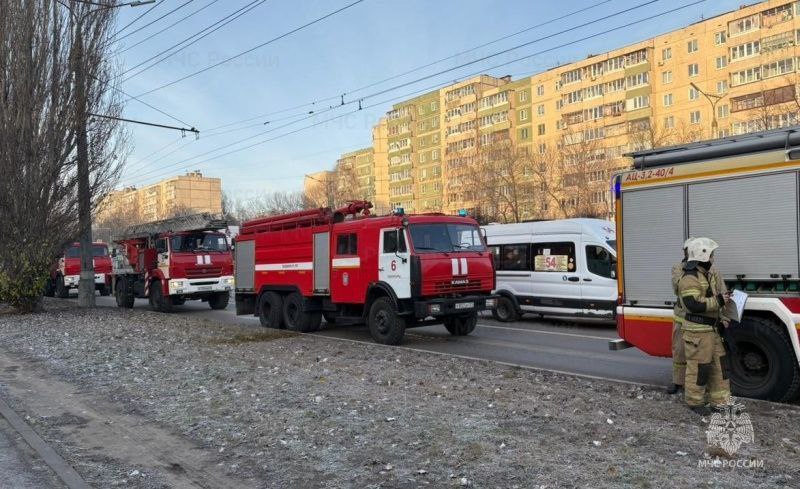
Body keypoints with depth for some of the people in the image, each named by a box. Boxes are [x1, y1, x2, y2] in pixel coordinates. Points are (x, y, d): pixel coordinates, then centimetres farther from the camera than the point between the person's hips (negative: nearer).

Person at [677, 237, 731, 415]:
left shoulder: (706, 275, 15)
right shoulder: (690, 278, -18)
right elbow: (694, 304, -28)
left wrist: (720, 317, 16)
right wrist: (719, 301, -20)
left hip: (711, 329, 10)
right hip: (697, 330, -10)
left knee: (719, 363, 13)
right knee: (698, 367, -1)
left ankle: (720, 400, 22)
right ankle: (694, 402, 12)